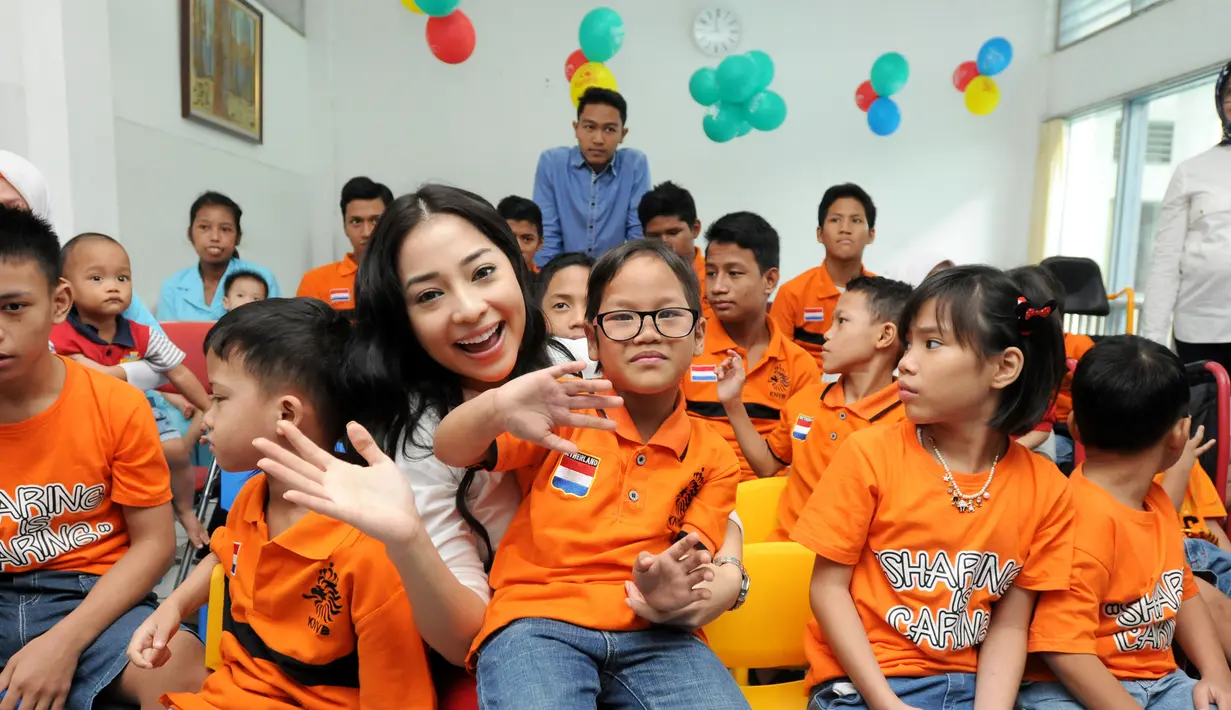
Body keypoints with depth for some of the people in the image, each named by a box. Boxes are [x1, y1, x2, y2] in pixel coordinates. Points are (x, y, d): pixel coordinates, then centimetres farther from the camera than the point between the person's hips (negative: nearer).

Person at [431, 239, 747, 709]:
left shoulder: (714, 457, 9)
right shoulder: (564, 410, 3)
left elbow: (694, 569, 6)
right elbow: (449, 451, -7)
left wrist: (667, 590, -20)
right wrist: (497, 408, -30)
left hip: (652, 633, 3)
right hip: (539, 620, -2)